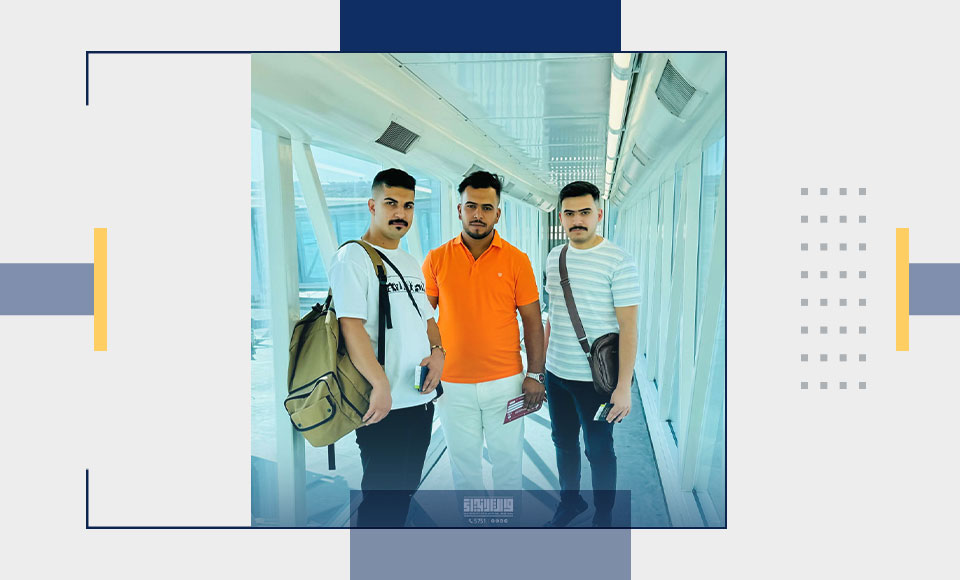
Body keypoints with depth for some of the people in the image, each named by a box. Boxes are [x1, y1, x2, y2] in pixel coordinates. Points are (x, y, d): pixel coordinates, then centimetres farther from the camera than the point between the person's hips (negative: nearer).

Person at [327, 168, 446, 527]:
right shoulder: (354, 257, -9)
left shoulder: (411, 263, 16)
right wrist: (381, 385, -25)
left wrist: (437, 352, 1)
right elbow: (351, 325, -20)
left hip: (420, 399, 8)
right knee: (381, 494, 1)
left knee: (405, 488, 19)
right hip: (384, 404, -8)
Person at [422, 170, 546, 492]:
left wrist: (535, 374, -4)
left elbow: (532, 321, 0)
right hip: (452, 384, 1)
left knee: (508, 457, 13)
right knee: (463, 460, 15)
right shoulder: (436, 259, -1)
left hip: (505, 381, 0)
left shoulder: (517, 260, -3)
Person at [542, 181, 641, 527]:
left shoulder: (619, 262, -15)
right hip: (556, 374, 6)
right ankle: (570, 501, 43)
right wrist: (541, 365, 14)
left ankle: (603, 517, 32)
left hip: (596, 379, -6)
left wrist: (624, 386, -18)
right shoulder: (554, 258, 5)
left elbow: (628, 328, -16)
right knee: (563, 442, 20)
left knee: (599, 450, 10)